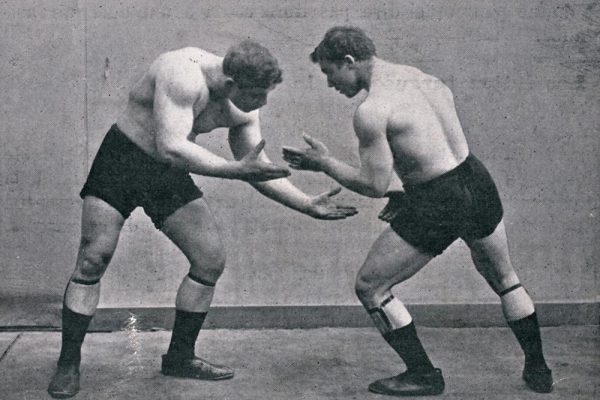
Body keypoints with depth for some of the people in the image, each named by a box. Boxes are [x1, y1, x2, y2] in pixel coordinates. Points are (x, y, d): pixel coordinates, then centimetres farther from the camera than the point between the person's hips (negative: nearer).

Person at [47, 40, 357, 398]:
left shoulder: (242, 110, -7)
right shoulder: (184, 75, -30)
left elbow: (259, 169, 1)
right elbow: (171, 147, -38)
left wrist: (309, 205, -5)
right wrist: (236, 170, -43)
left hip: (170, 175, 6)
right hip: (122, 159, -6)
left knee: (211, 260, -2)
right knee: (93, 259, -13)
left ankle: (179, 357, 13)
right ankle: (68, 365, 3)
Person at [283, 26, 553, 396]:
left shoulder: (371, 111, -15)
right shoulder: (417, 75, 10)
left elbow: (374, 185, -12)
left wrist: (325, 164, 1)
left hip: (440, 204, -8)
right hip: (477, 181, 8)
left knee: (370, 287, 8)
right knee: (503, 278, 31)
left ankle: (424, 375, 14)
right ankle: (538, 370, 39)